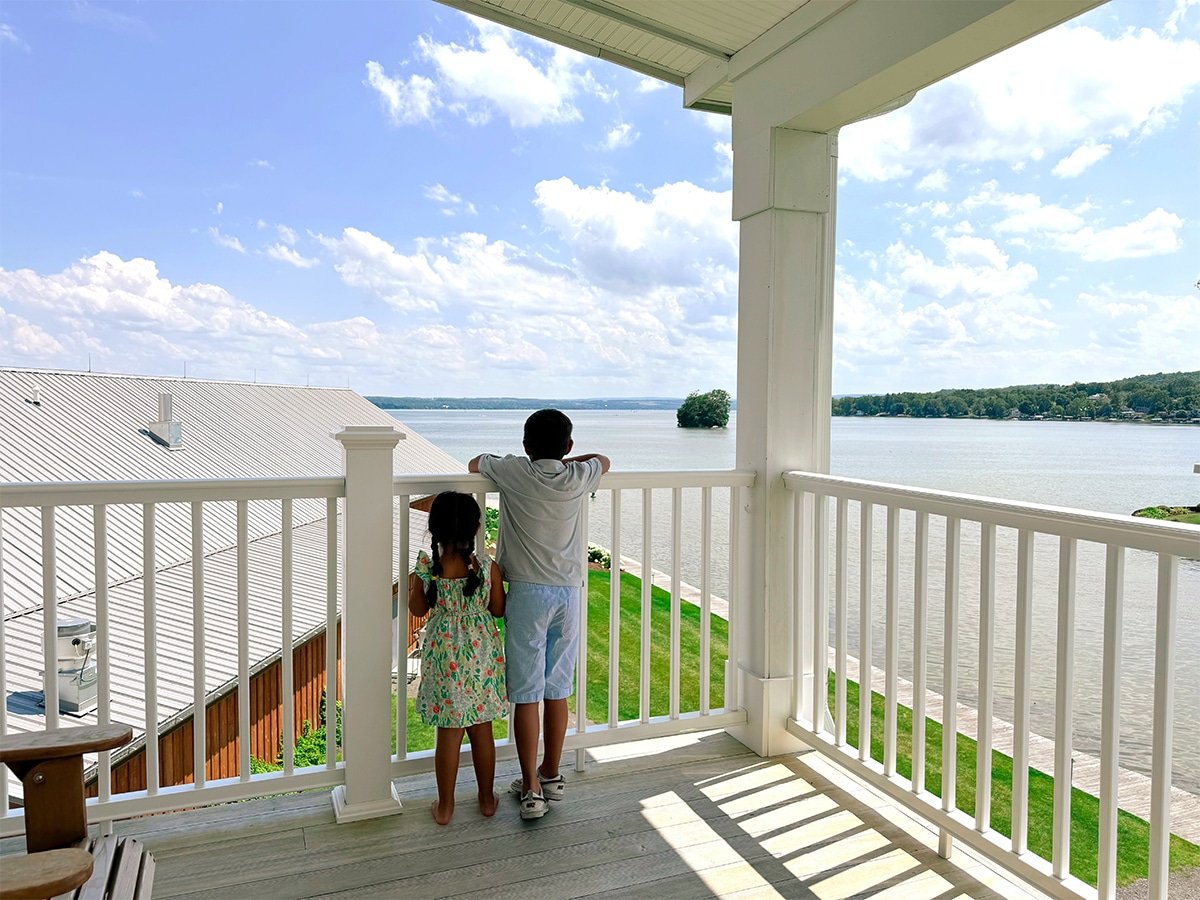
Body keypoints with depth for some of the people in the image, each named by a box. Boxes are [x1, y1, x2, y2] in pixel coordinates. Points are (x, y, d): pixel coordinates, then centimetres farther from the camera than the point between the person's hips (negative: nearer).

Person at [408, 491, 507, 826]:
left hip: (444, 654, 0)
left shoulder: (425, 568, -13)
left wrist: (412, 584, 19)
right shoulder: (488, 567, -13)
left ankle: (445, 806, 23)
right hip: (482, 653, 0)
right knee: (482, 730, 15)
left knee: (449, 732, 11)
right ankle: (487, 799, 30)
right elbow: (498, 610, -1)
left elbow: (417, 609, 2)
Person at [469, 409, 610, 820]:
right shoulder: (577, 478, 2)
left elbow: (474, 463, 17)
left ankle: (531, 789, 6)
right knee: (557, 690, 13)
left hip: (528, 593, -3)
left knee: (526, 694, 2)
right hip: (569, 591, 3)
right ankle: (551, 774, 27)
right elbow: (603, 460, 26)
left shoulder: (514, 472, -4)